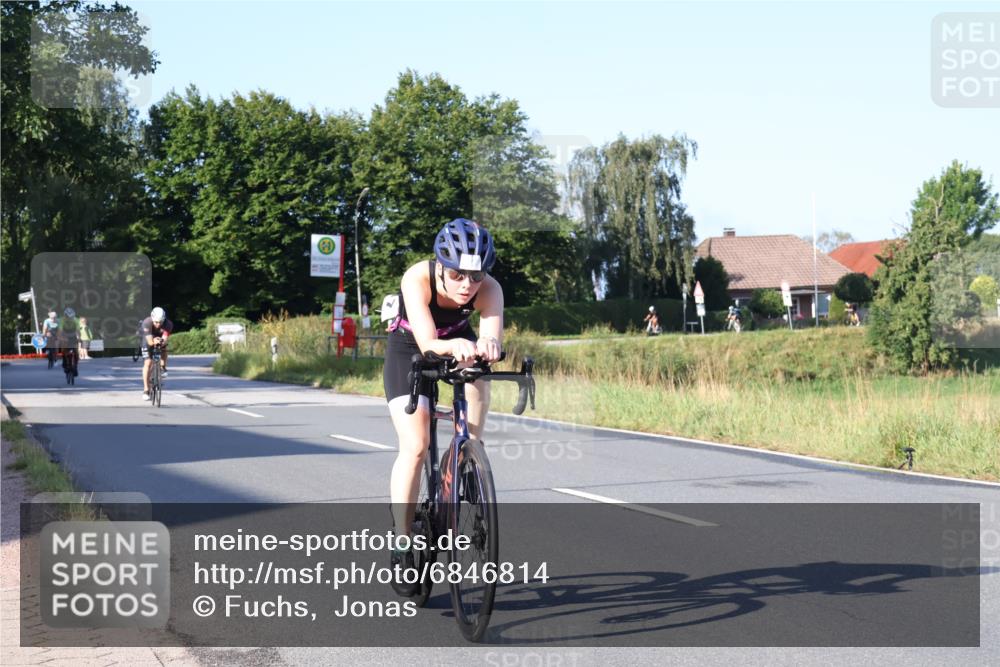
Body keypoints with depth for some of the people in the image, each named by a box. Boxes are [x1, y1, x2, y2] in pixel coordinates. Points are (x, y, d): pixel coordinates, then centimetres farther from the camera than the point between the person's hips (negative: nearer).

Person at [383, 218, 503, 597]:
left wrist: (486, 346, -69)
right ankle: (402, 545, -7)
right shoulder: (418, 279, -35)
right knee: (415, 446, -17)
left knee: (478, 375, -34)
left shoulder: (489, 289, -30)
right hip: (409, 349, -2)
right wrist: (453, 345, -66)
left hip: (458, 343, 3)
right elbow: (427, 343, -44)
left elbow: (492, 338, -45)